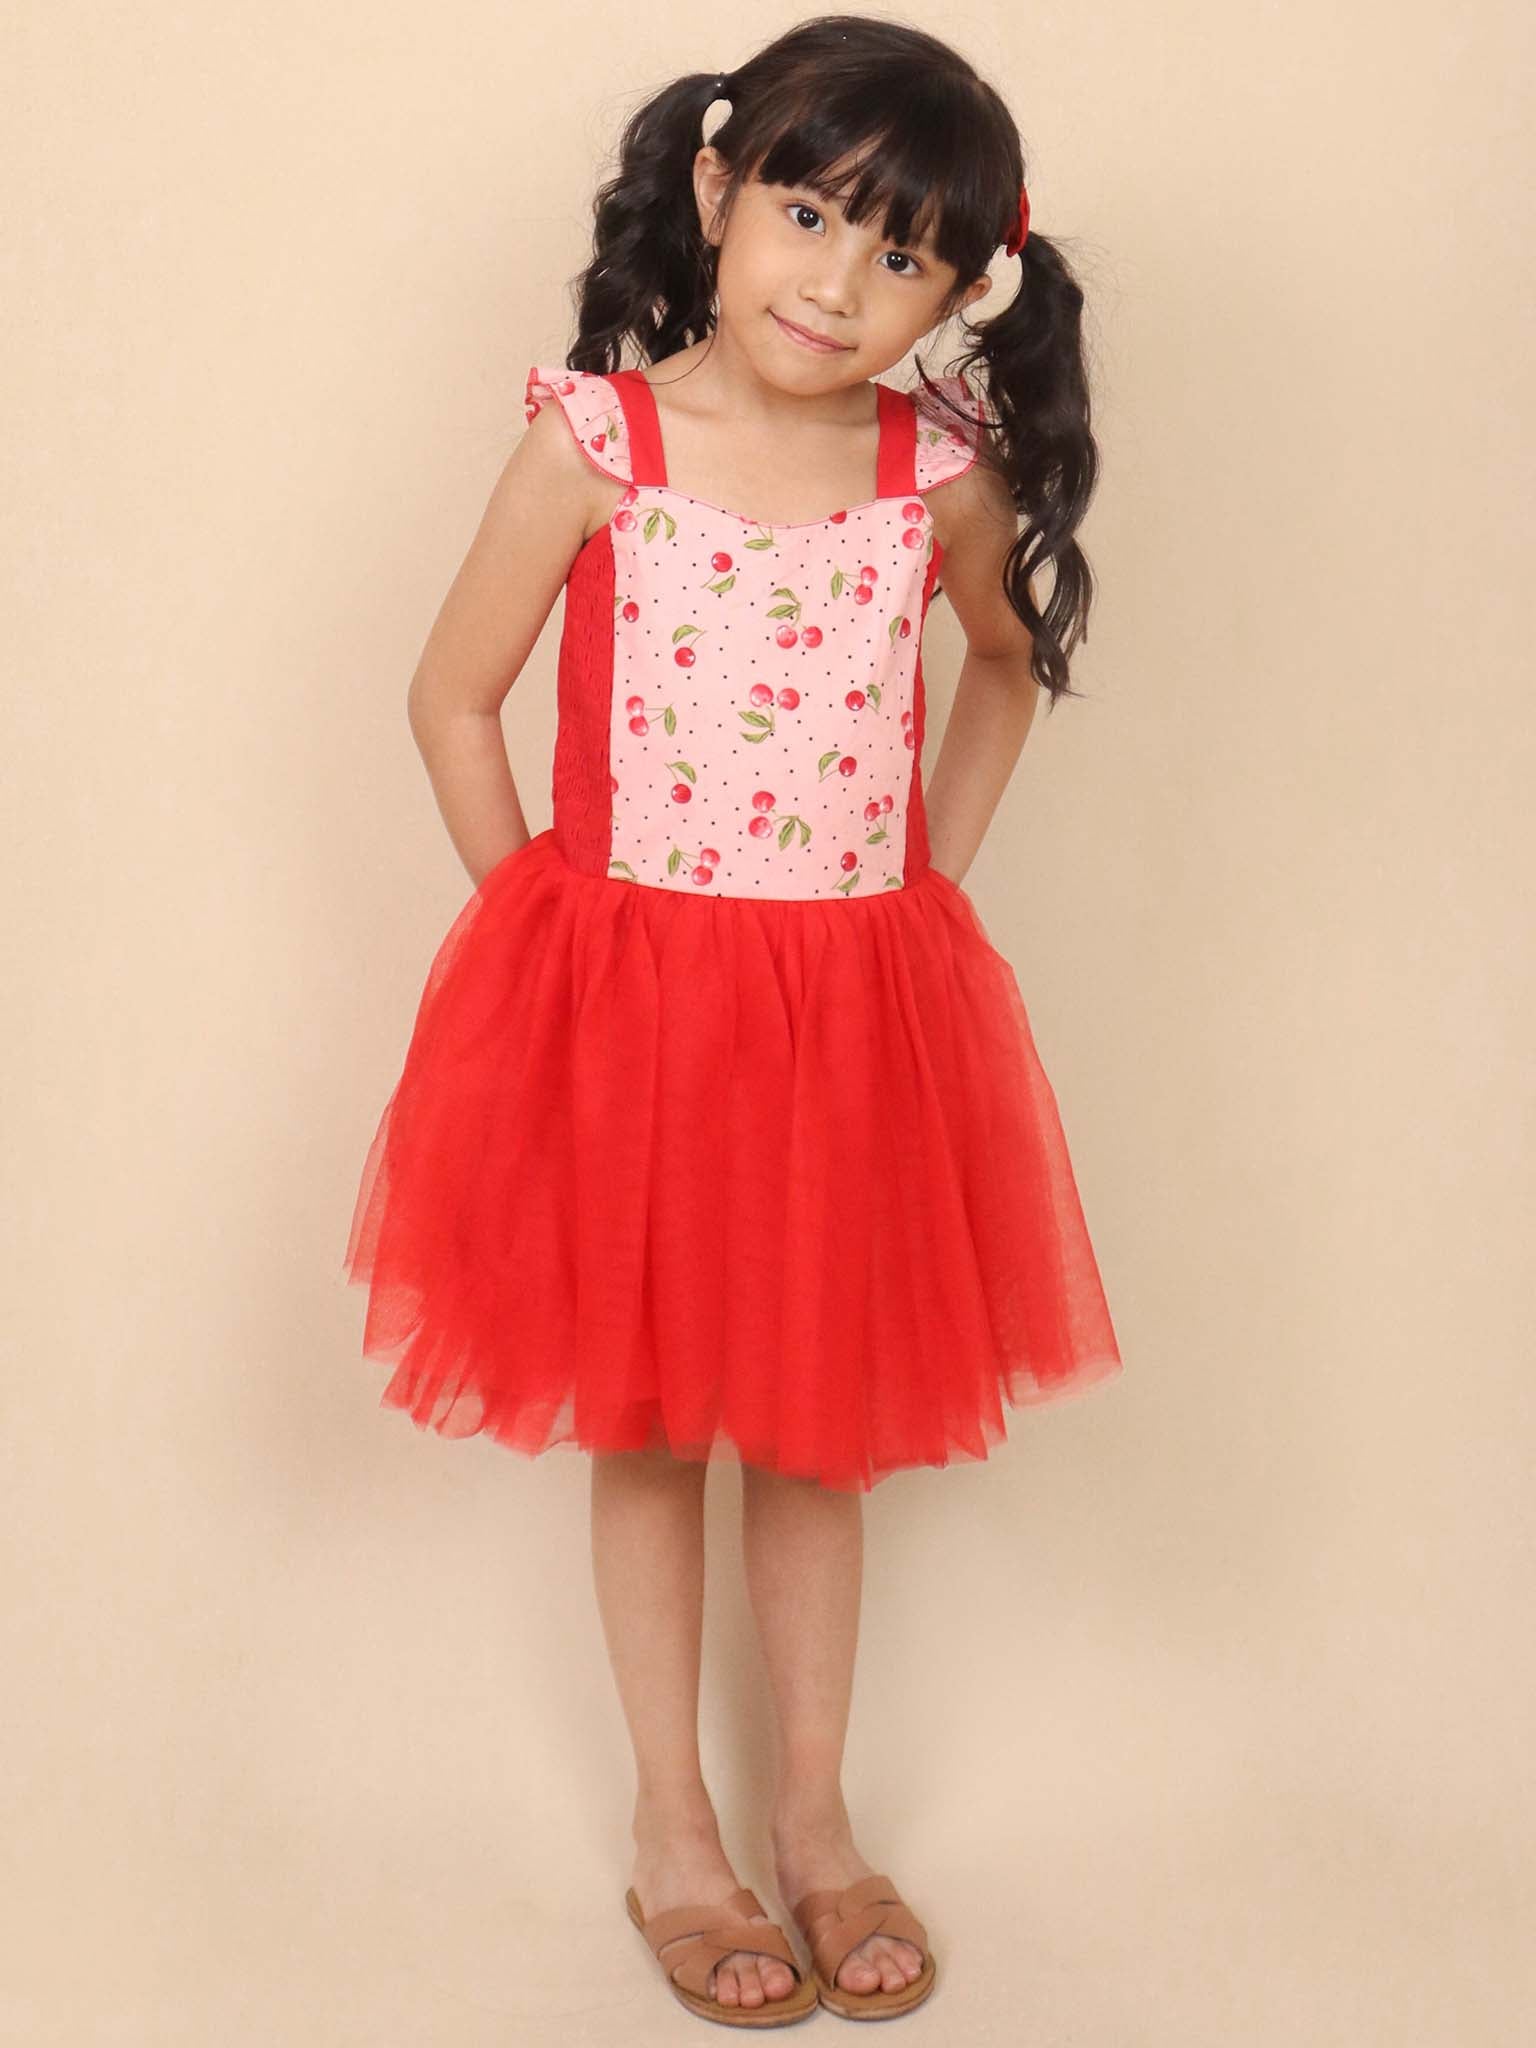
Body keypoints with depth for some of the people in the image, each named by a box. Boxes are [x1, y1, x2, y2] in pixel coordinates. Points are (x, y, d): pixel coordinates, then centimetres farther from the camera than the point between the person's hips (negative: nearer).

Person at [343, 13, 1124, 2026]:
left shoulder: (941, 469, -3)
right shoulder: (594, 440, -11)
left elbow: (1010, 659, 16)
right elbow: (452, 696, -4)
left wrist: (933, 883, 9)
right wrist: (546, 933, -4)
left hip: (860, 1008, 2)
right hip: (626, 996, -2)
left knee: (823, 1422, 14)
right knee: (646, 1423, 11)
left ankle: (815, 1821, 34)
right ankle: (672, 1832, 30)